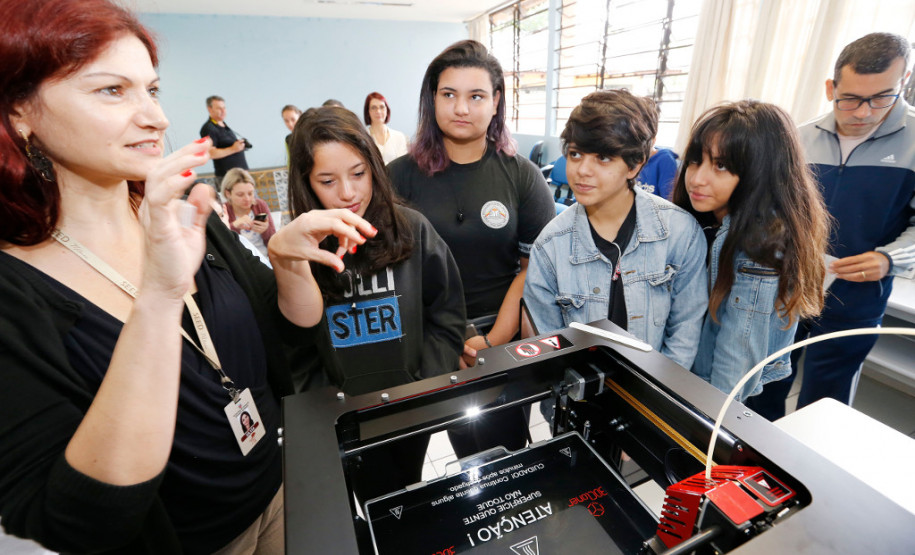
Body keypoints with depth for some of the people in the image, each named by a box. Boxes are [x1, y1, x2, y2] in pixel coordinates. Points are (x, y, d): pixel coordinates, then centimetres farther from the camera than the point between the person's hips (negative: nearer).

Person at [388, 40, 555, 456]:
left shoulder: (522, 176, -2)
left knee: (508, 448, 17)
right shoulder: (402, 175, -4)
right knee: (465, 445, 16)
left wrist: (495, 341, -13)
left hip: (508, 339, 1)